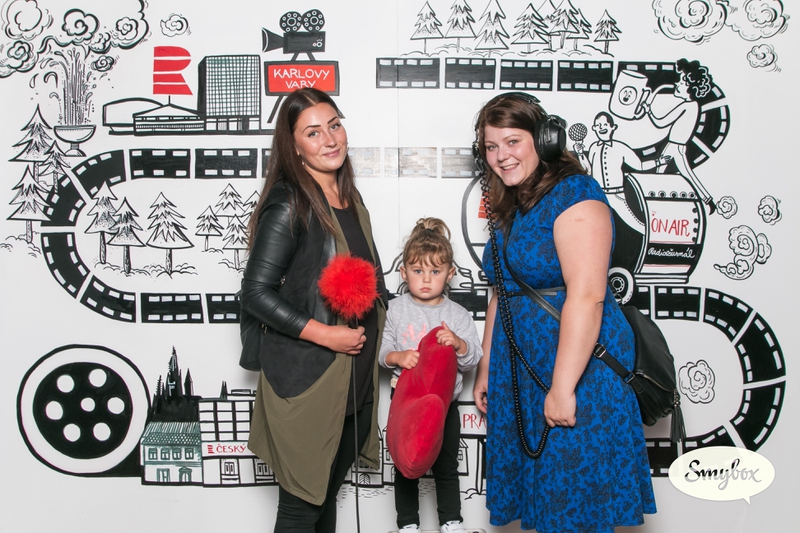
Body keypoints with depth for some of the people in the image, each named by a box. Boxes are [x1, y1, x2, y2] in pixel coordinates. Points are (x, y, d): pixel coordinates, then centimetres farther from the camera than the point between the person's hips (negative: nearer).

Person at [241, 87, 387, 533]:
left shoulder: (351, 201, 11)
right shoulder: (289, 206, -14)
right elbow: (257, 293, -18)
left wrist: (378, 318, 10)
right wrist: (326, 334, -20)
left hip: (357, 379, 8)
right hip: (306, 379, -7)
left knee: (329, 494, 20)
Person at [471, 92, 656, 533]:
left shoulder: (574, 194, -14)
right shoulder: (509, 208, 13)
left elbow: (586, 296, -22)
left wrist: (563, 387, -24)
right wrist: (485, 370, 18)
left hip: (578, 365, -8)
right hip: (520, 372, 8)